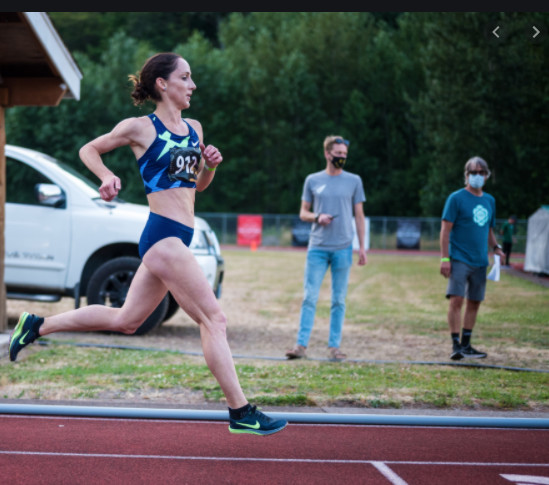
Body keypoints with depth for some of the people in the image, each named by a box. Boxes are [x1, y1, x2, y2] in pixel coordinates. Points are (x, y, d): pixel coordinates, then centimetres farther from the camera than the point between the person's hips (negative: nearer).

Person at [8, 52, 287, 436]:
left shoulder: (194, 129, 15)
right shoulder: (140, 128, -5)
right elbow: (88, 150, 8)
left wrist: (211, 164, 5)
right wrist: (108, 177, -10)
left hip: (178, 239, 9)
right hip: (164, 236, -9)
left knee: (125, 320, 16)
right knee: (214, 319, -8)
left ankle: (37, 326, 25)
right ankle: (240, 412, -4)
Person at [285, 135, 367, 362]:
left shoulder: (353, 181, 8)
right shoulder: (312, 180, 8)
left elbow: (359, 215, 10)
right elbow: (303, 213, 13)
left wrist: (362, 247, 3)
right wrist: (317, 217, -9)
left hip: (343, 247, 0)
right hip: (317, 247, 0)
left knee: (339, 299, 3)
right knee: (310, 297, -5)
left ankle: (334, 346, 7)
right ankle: (301, 344, -5)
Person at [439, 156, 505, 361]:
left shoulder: (490, 200, 14)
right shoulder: (456, 198, -4)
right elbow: (446, 229, -7)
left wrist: (496, 247, 5)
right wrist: (444, 258, -14)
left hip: (480, 261, 6)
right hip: (459, 259, -6)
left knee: (474, 303, 9)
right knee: (456, 299, -14)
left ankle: (466, 345, 19)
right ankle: (456, 345, -11)